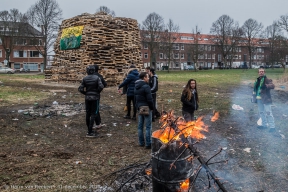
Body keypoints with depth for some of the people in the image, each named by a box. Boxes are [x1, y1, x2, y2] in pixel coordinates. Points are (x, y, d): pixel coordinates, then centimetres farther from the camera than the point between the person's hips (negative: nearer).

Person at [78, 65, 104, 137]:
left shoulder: (85, 79, -1)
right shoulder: (97, 78, -7)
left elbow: (80, 89, -5)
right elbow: (101, 86, -19)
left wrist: (86, 93, 10)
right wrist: (97, 92, -1)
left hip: (87, 98, 3)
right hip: (95, 98, -3)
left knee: (88, 114, 13)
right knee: (93, 114, -1)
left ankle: (89, 130, 21)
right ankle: (89, 132, -6)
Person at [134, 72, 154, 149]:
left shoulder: (136, 87, 11)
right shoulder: (146, 86, -17)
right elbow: (149, 99, -19)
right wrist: (152, 107, -7)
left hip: (140, 108, 8)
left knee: (140, 126, 13)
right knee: (148, 127, -2)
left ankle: (141, 142, 22)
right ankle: (148, 144, 1)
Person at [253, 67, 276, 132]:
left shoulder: (267, 80, -9)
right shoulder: (257, 80, 14)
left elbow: (273, 86, -25)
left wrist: (266, 85, -39)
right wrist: (254, 92, 16)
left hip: (266, 99, -8)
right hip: (259, 99, 8)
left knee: (268, 113, -9)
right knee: (261, 112, 17)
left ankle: (272, 127, -4)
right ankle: (264, 124, 31)